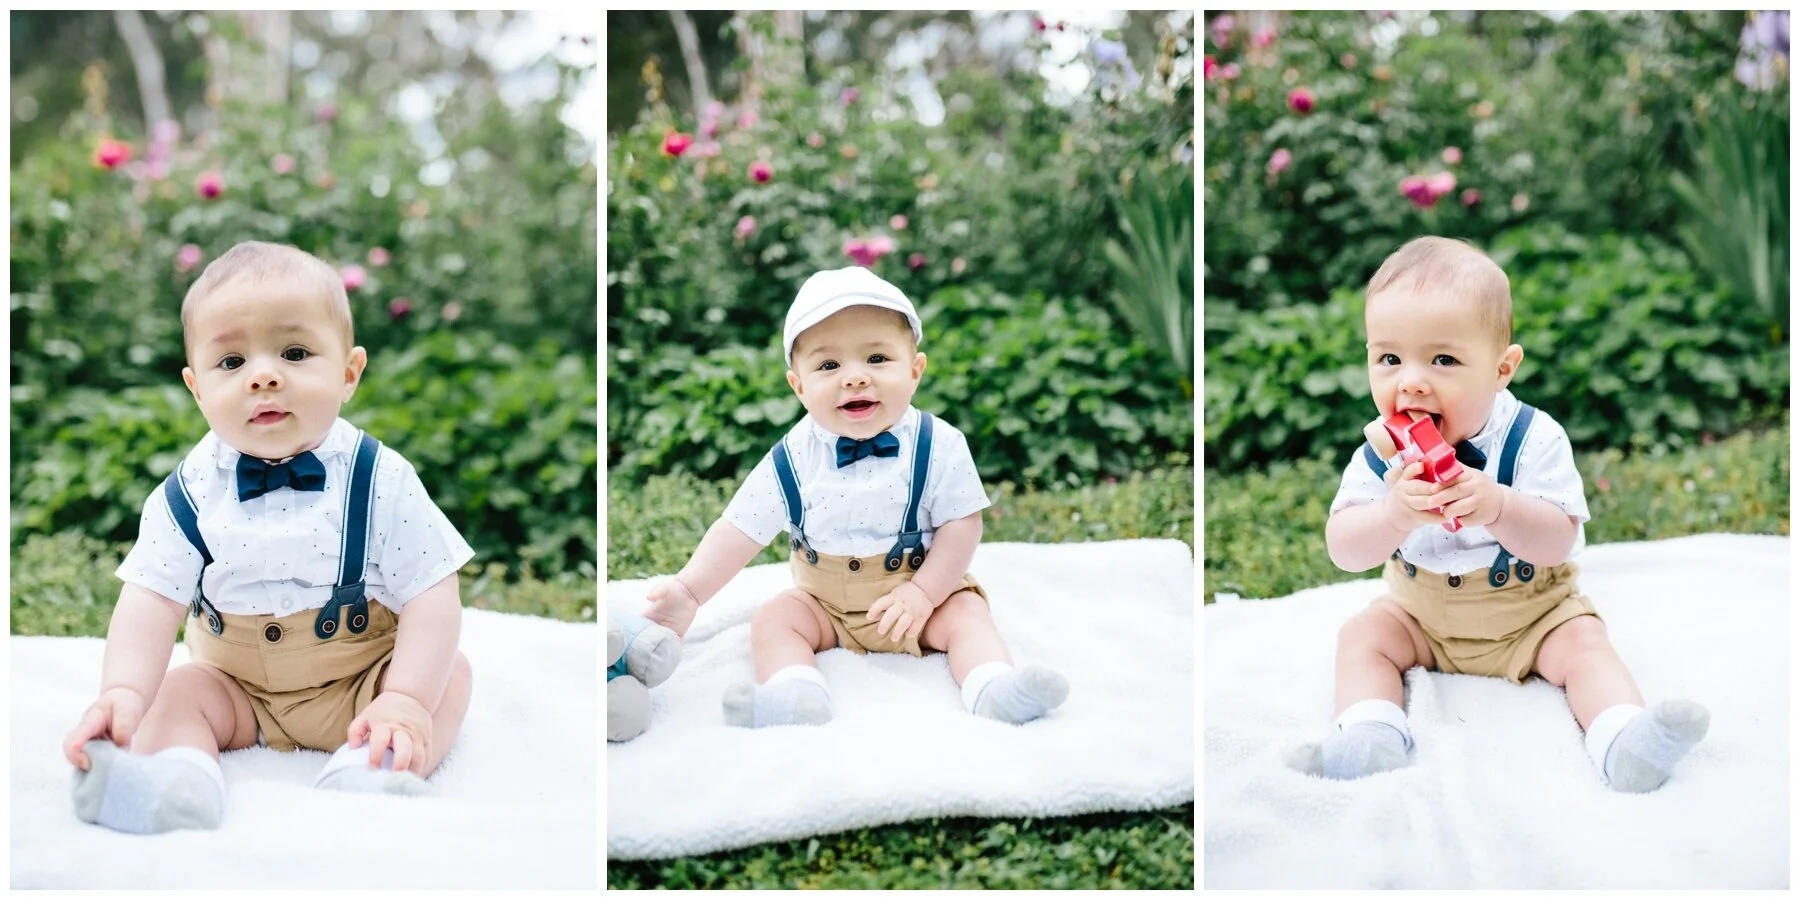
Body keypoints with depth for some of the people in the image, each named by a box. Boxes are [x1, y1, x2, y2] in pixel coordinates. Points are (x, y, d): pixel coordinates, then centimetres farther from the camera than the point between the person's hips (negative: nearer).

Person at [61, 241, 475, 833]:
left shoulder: (380, 480, -15)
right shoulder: (192, 492, -10)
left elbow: (431, 596, -18)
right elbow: (151, 600, -16)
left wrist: (407, 700, -32)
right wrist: (124, 693, -35)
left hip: (359, 681, -1)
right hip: (239, 689, 2)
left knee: (452, 674, -21)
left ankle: (369, 768, -43)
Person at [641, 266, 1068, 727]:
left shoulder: (939, 446, -15)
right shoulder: (793, 459, -13)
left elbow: (961, 524, -12)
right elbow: (740, 530, -12)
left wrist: (923, 592, -23)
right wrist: (688, 591, -24)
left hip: (924, 590, -1)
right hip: (825, 603, 1)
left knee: (966, 612, -23)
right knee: (774, 618, -18)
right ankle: (796, 697, -40)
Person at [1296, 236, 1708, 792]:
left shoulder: (1534, 439, -21)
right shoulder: (1381, 454, -15)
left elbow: (1559, 541, -27)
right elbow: (1344, 551, -22)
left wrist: (1496, 507, -47)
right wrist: (1394, 514, -44)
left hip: (1532, 612, -2)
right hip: (1420, 617, 2)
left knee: (1583, 642, -24)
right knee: (1362, 634, -16)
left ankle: (1625, 744, -37)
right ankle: (1370, 738, -33)